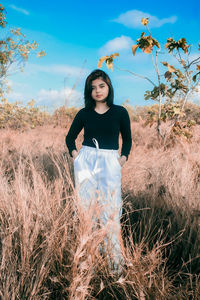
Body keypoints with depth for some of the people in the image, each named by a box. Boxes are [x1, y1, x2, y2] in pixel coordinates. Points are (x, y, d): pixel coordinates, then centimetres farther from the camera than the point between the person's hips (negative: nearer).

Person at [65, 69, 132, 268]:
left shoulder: (120, 112, 4)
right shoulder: (84, 114, 7)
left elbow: (127, 140, 14)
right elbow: (70, 137, 18)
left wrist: (123, 158, -1)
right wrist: (74, 155, 2)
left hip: (110, 163, -1)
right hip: (85, 161, 2)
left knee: (111, 209, -2)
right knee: (84, 206, 3)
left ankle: (115, 257, 9)